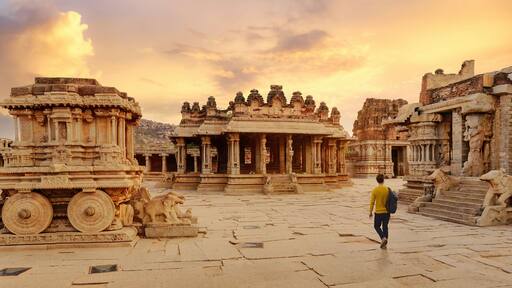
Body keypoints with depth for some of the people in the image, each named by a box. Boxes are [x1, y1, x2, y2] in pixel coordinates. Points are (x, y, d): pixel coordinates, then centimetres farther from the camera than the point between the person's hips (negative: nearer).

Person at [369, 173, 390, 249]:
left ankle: (383, 238, -6)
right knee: (385, 227, 12)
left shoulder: (374, 190, -11)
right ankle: (384, 244, 14)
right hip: (386, 212, 3)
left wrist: (370, 212, 0)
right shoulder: (387, 189, -4)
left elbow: (372, 202, -9)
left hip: (378, 212, -2)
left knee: (377, 226, 15)